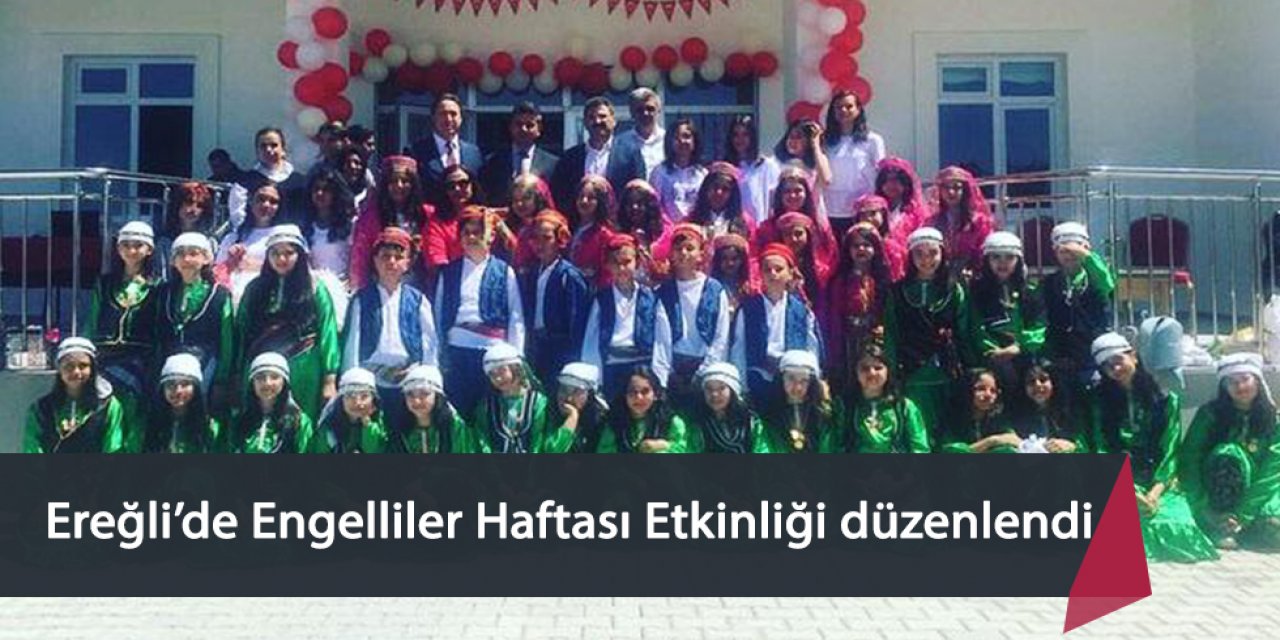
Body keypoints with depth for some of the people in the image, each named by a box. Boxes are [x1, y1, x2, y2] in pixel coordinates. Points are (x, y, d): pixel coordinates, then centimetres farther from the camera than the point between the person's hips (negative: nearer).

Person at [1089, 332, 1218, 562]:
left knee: (1178, 525, -27)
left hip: (1159, 482, 1)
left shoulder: (1165, 398, 6)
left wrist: (1155, 491, -16)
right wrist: (1129, 492, -15)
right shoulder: (1101, 402, 8)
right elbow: (1103, 451, 0)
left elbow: (1170, 451, -1)